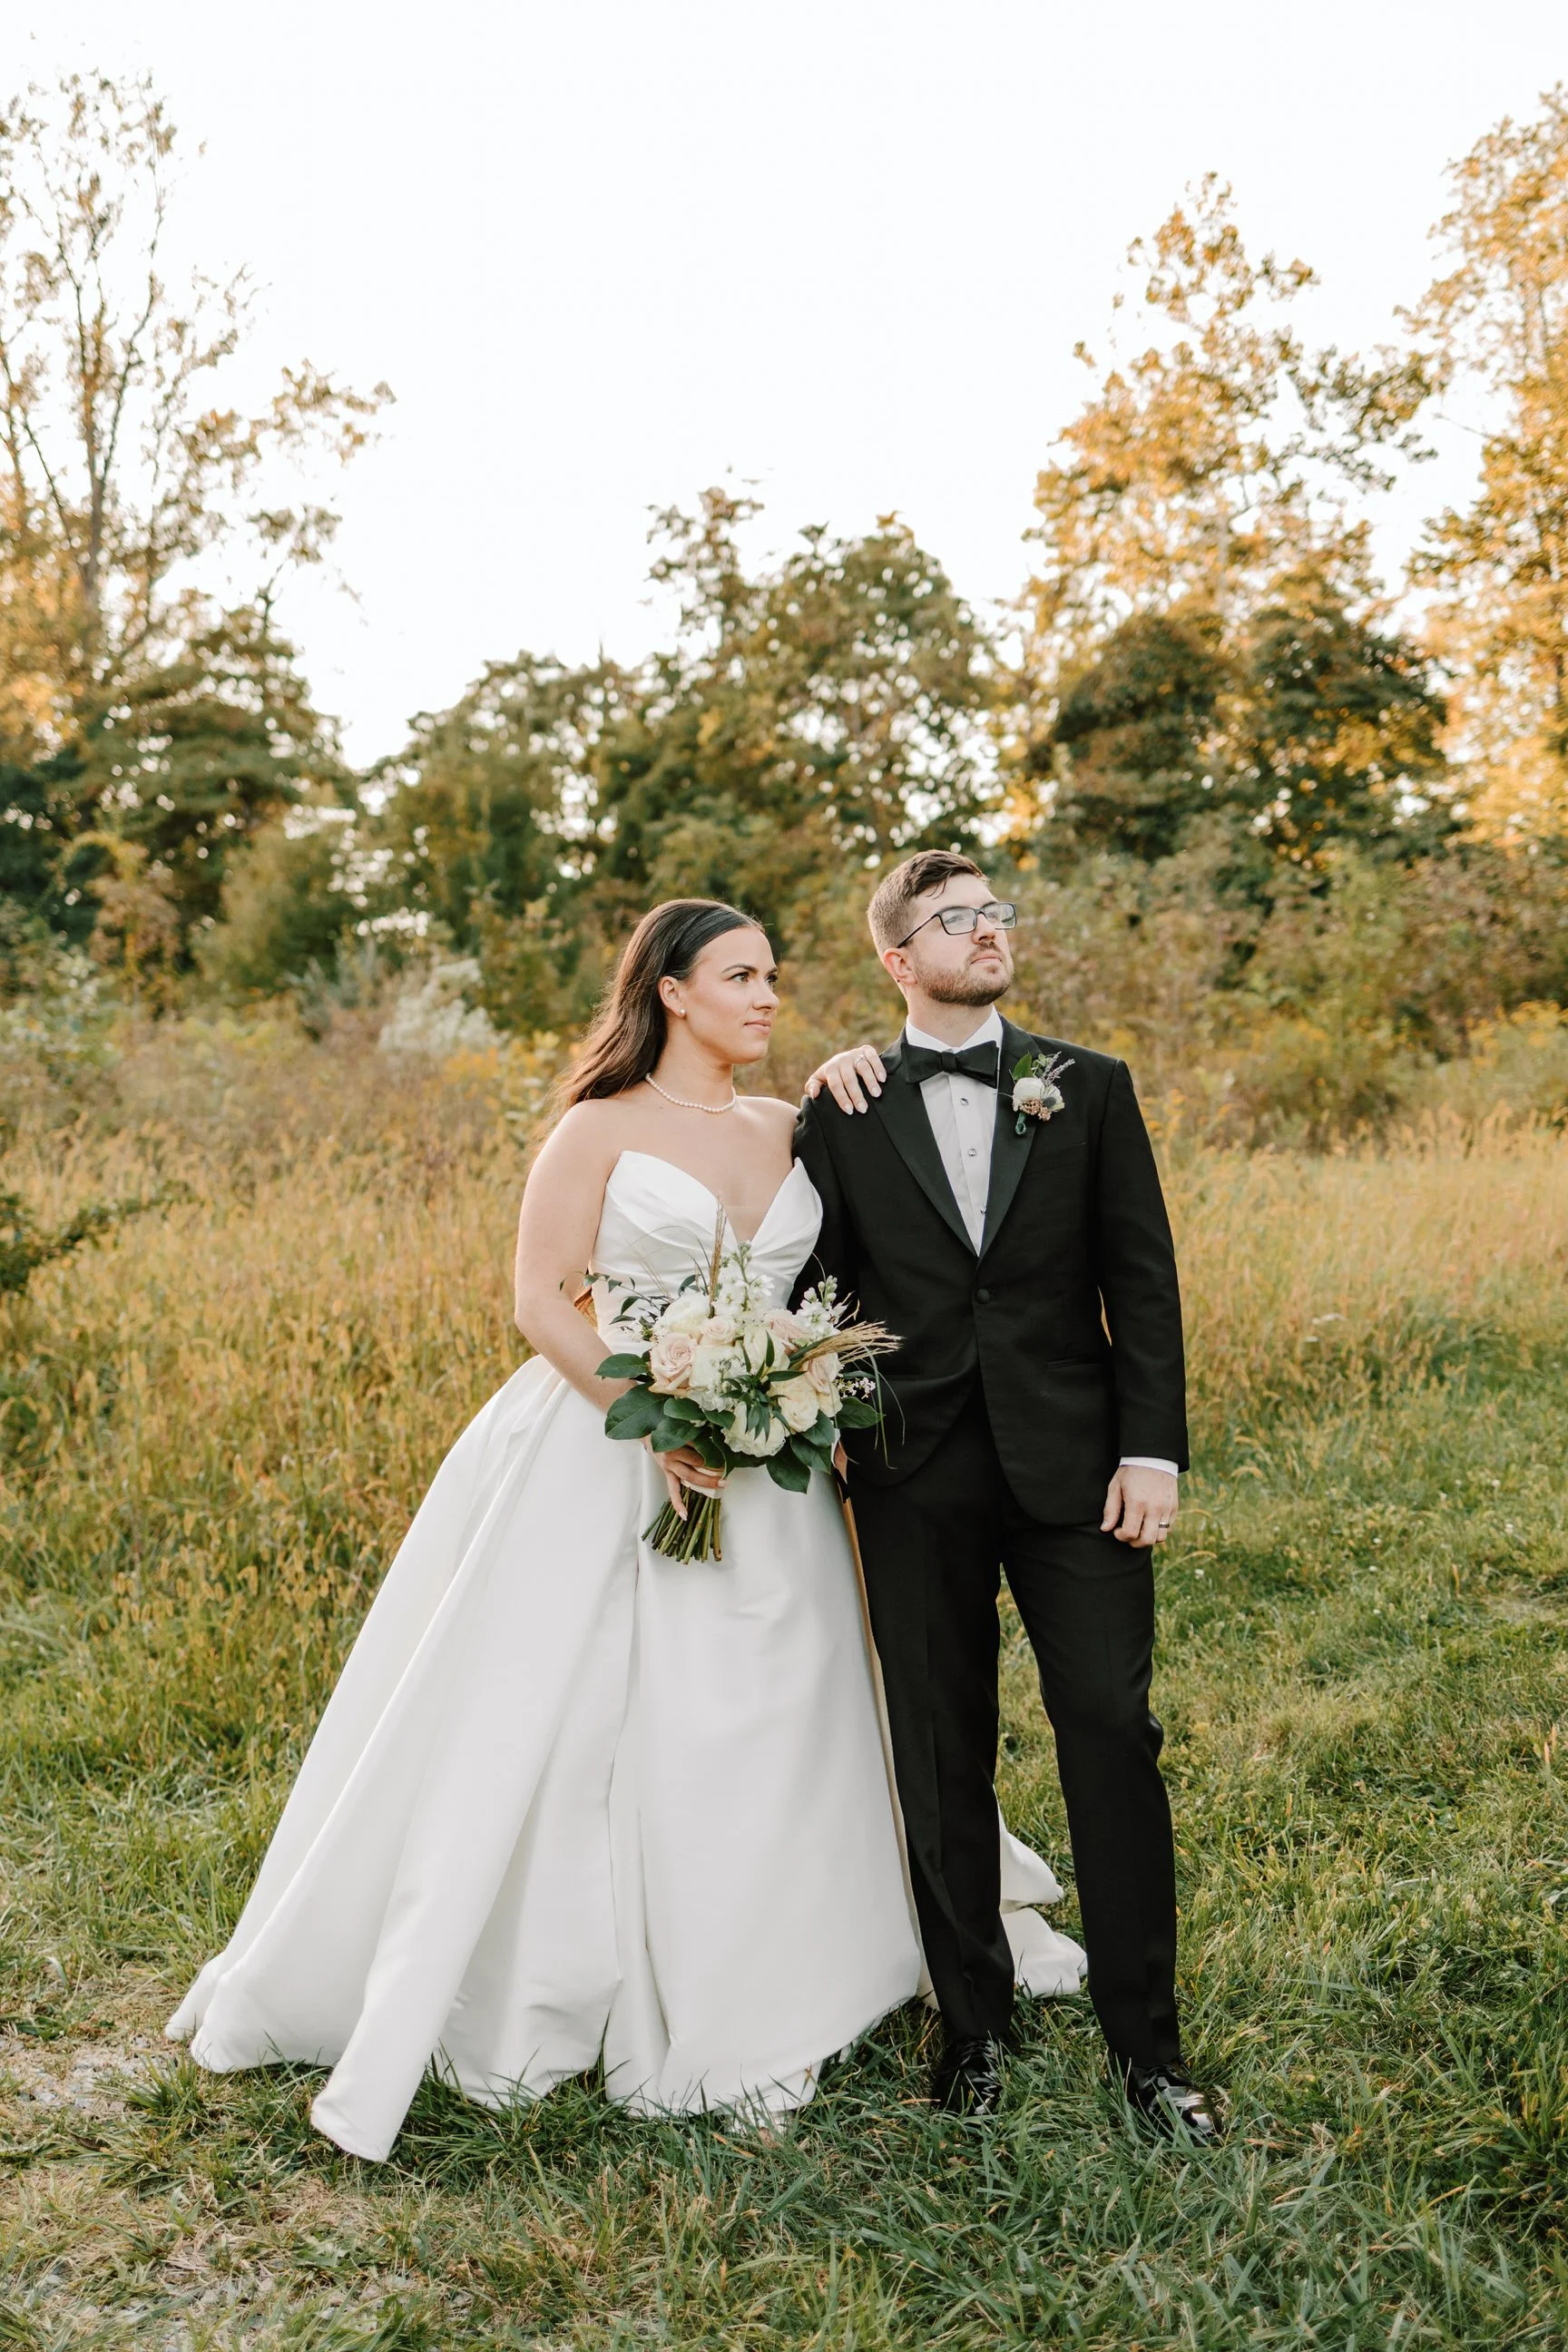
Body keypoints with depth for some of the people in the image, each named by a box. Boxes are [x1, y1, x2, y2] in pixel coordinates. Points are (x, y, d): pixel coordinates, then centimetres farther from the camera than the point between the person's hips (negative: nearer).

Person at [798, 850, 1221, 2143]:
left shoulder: (1090, 1088, 5)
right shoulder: (846, 1110, 4)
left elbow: (1143, 1279, 1)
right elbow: (808, 1287, 8)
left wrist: (1153, 1449, -5)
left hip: (1072, 1463, 0)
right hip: (916, 1479, 0)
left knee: (1113, 1736, 1)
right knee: (943, 1756, 10)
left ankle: (1147, 2041, 17)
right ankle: (975, 2022, 27)